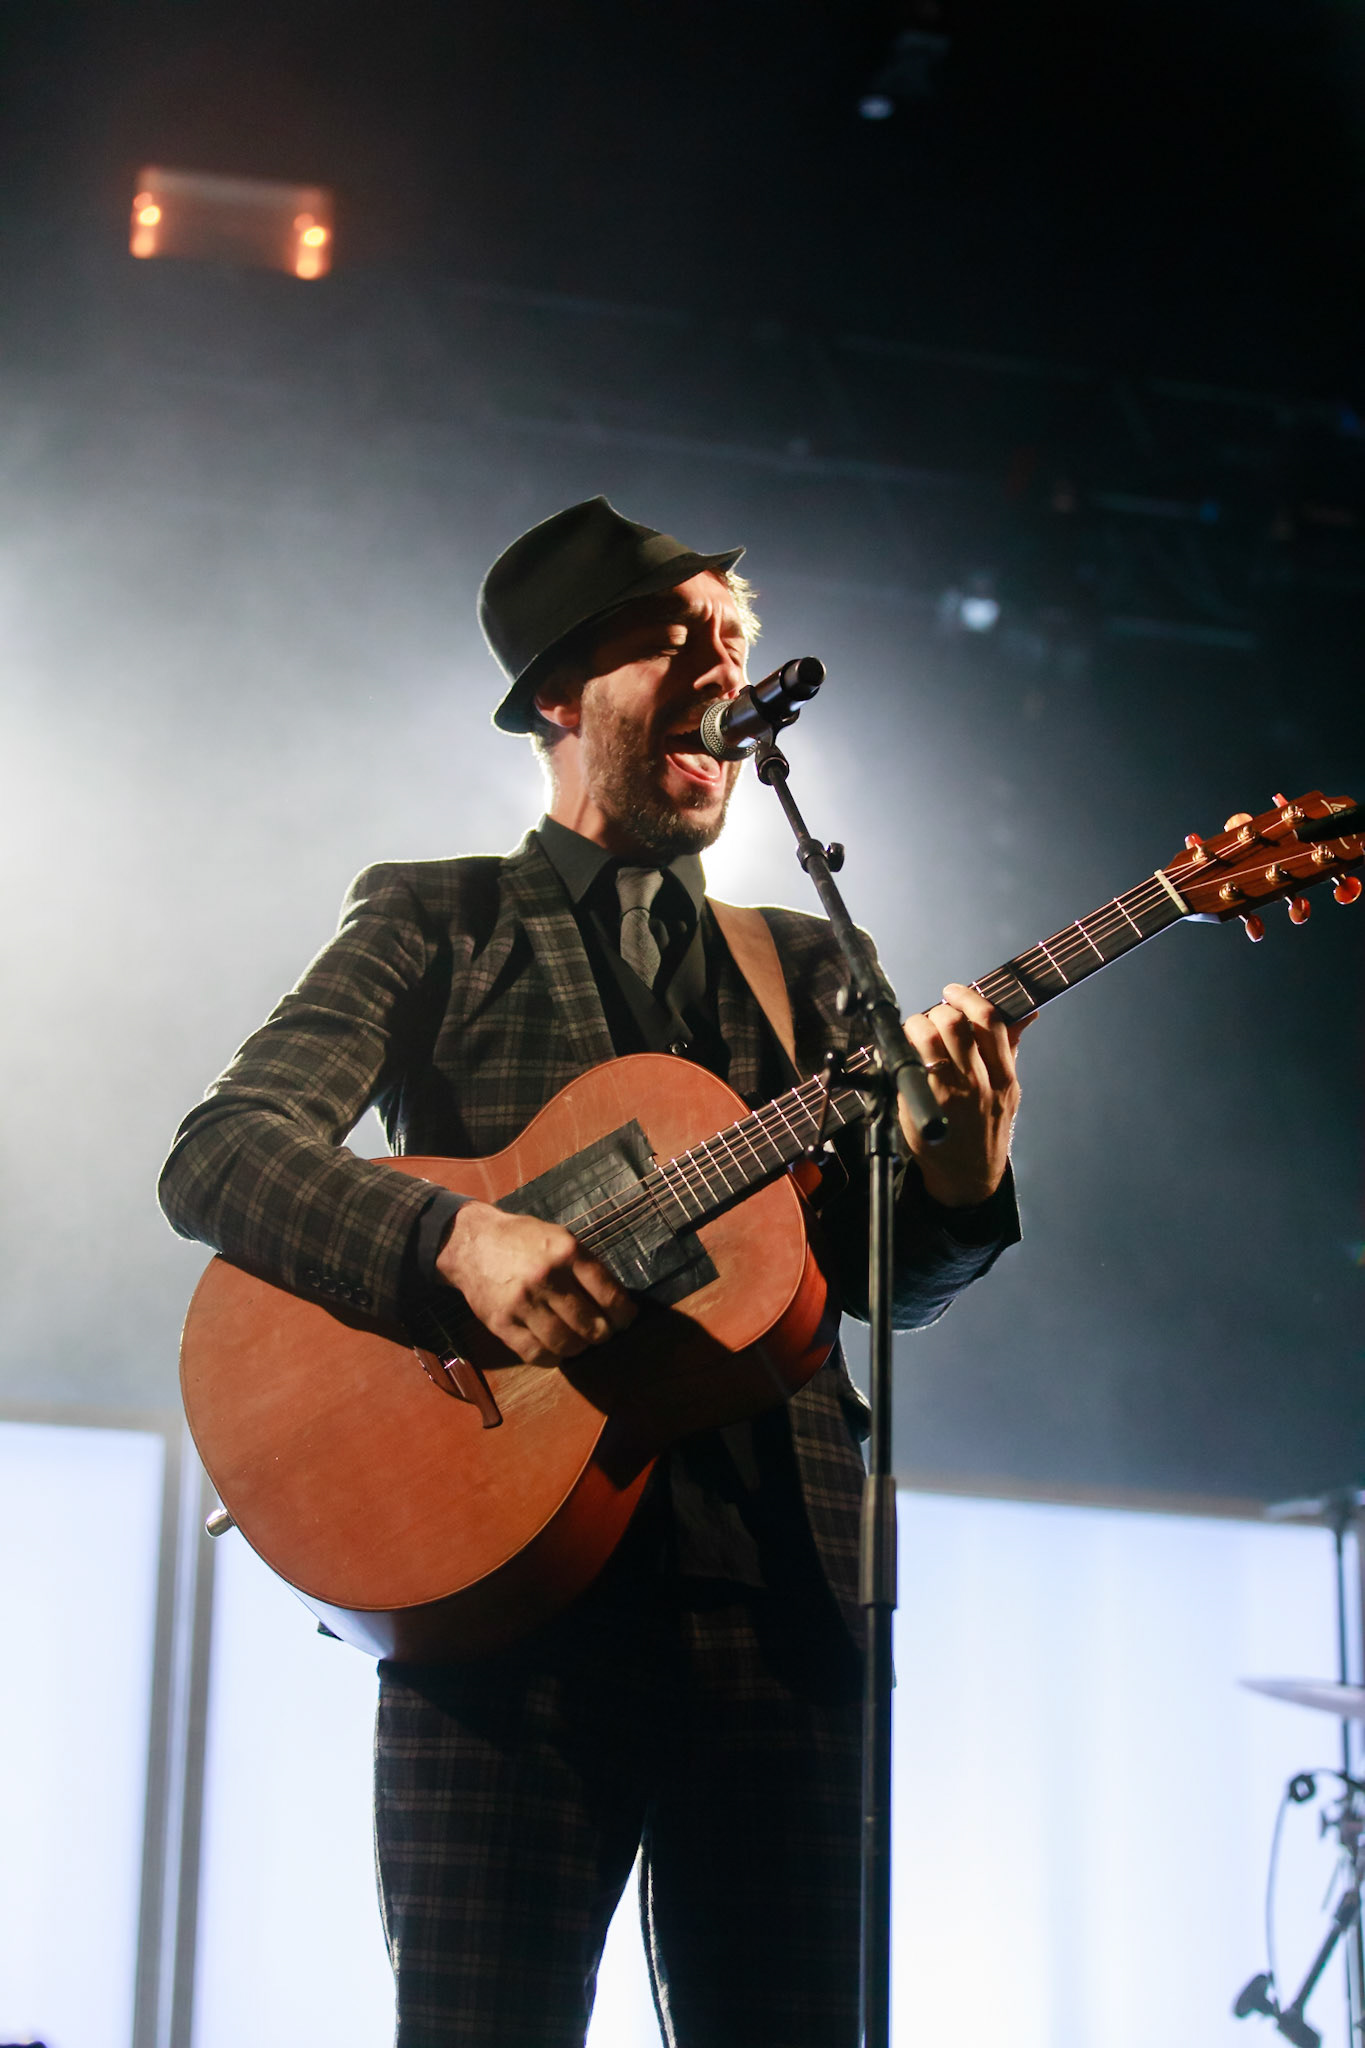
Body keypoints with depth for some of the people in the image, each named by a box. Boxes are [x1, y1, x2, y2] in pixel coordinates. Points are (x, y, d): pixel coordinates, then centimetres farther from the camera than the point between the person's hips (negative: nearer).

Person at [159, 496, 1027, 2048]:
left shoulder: (802, 966, 21)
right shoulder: (434, 924, 10)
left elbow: (880, 1281, 15)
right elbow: (216, 1156, -3)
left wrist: (956, 1183, -8)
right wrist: (462, 1240, -20)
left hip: (776, 1598, 3)